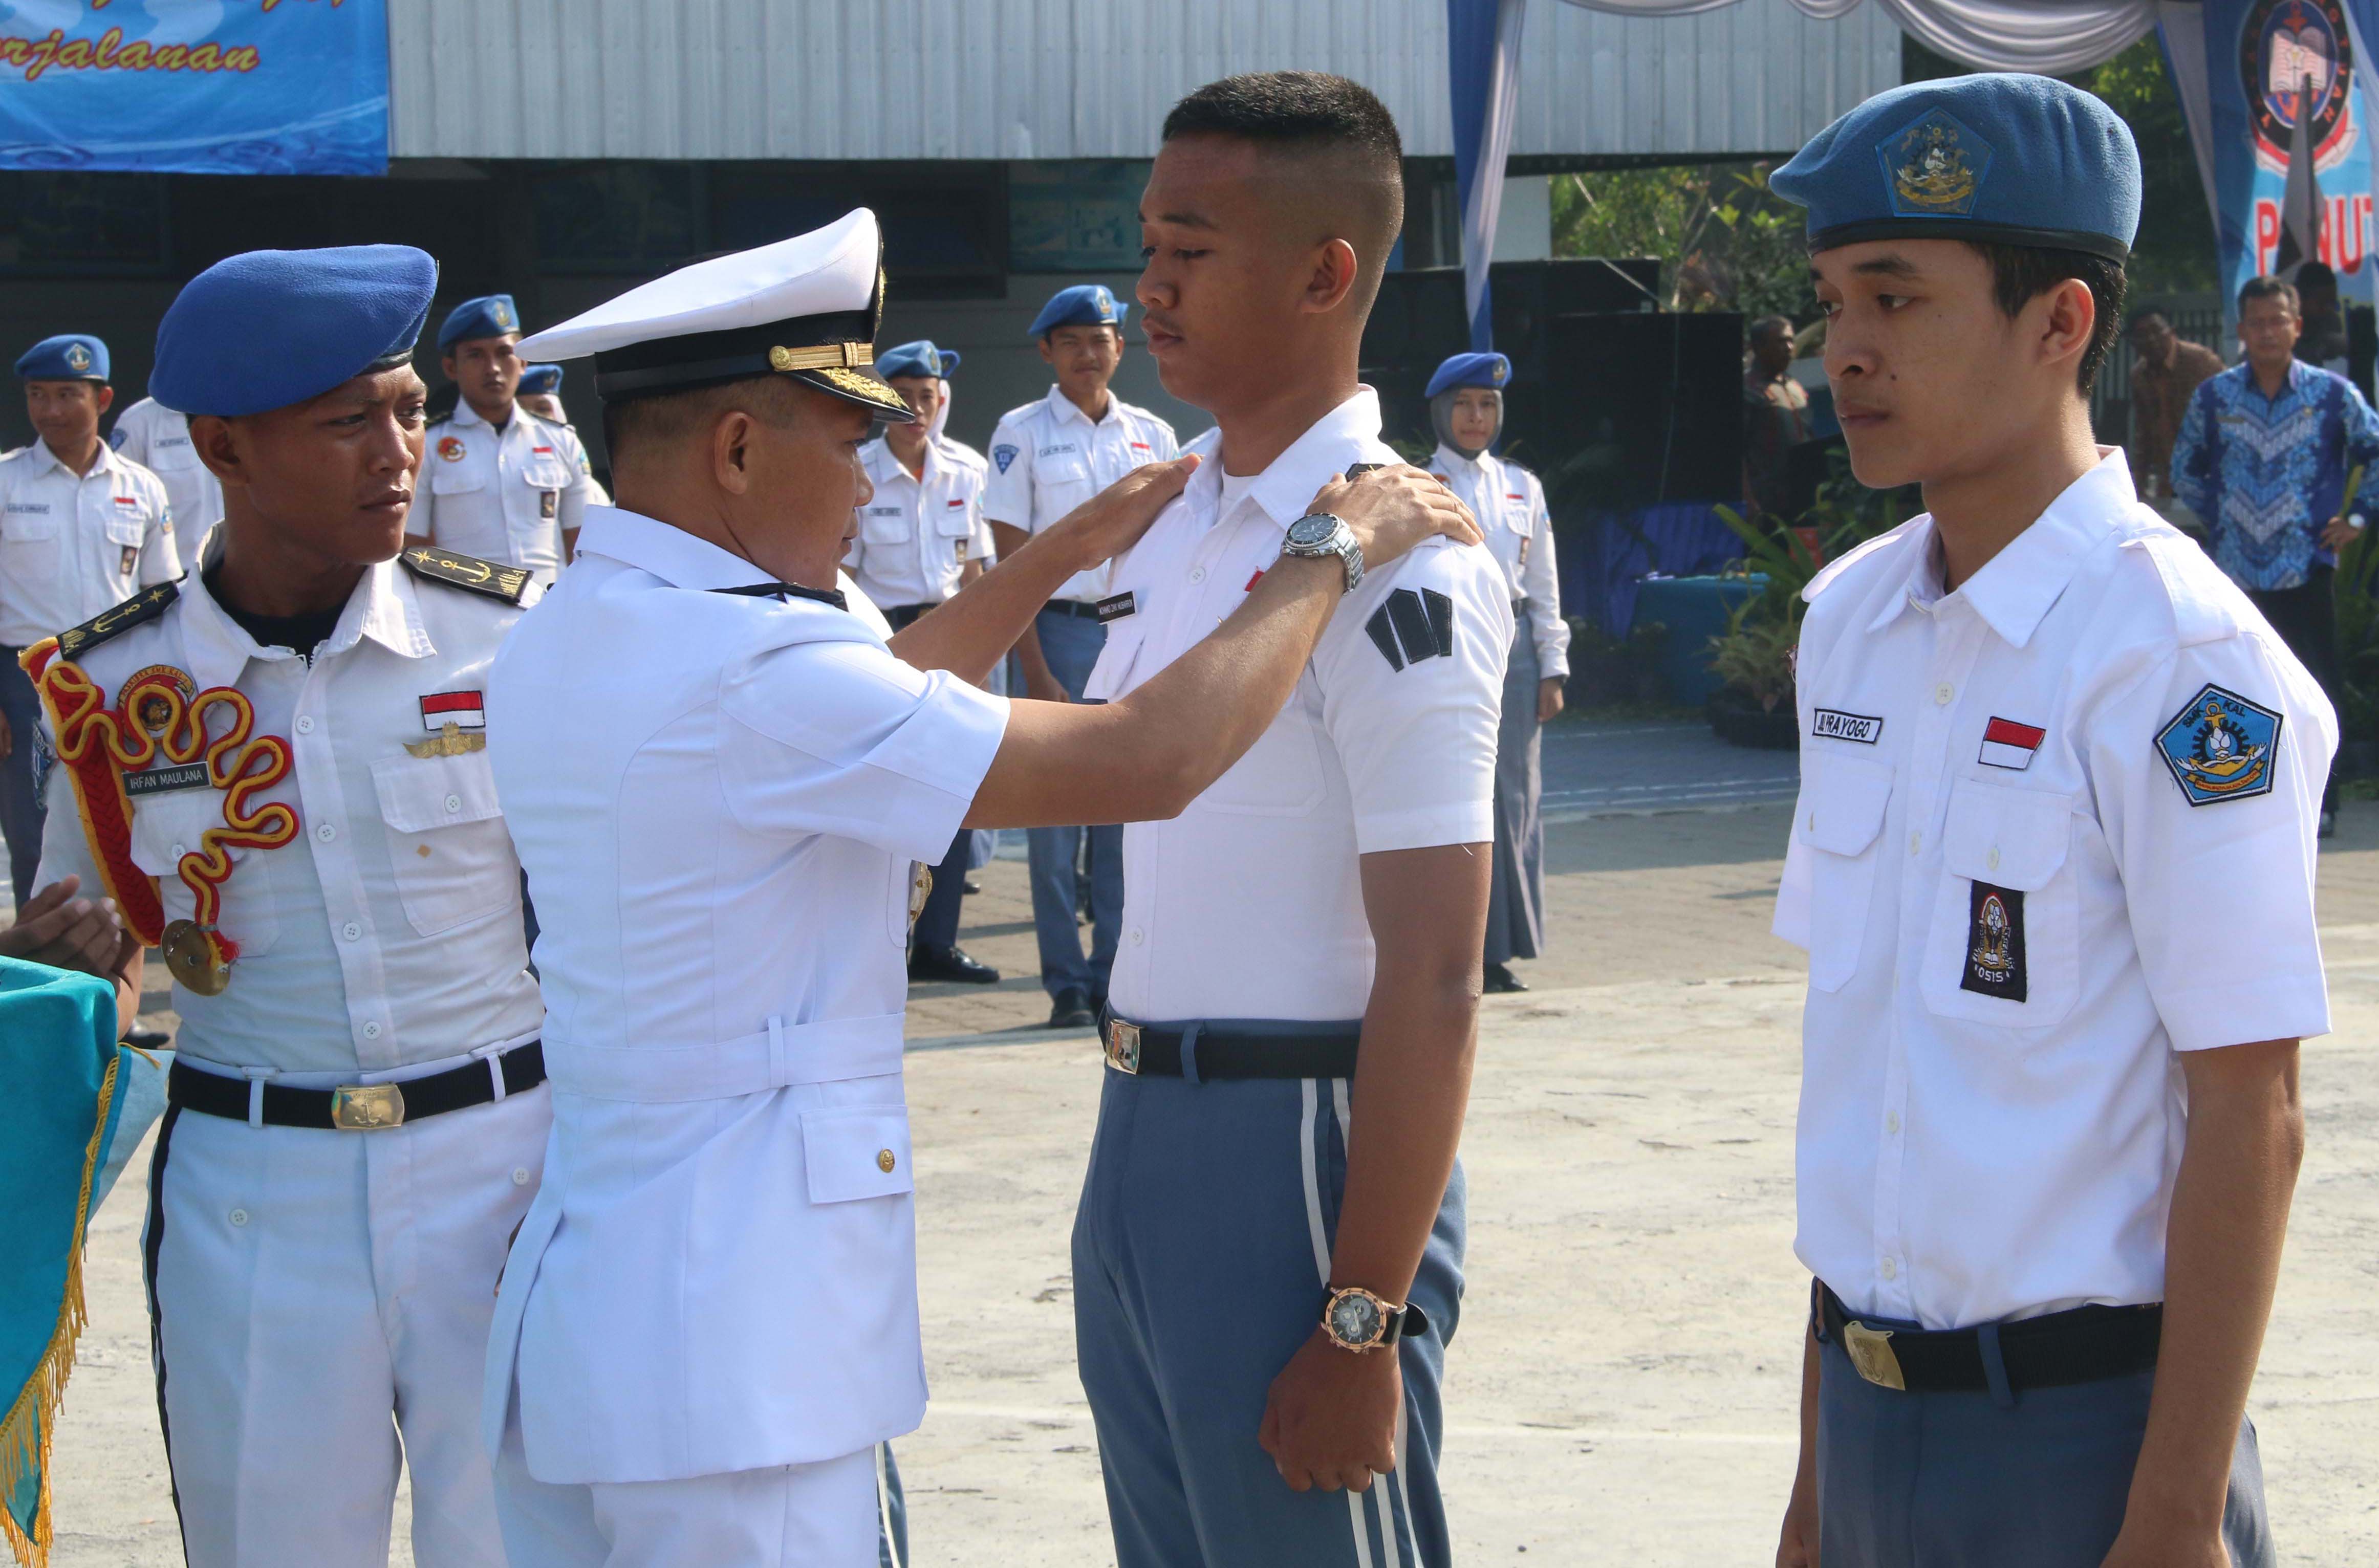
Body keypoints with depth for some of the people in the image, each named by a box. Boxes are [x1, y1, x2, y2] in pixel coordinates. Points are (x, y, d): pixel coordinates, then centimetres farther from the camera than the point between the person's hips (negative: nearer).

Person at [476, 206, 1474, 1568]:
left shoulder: (556, 650, 9)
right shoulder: (753, 670, -20)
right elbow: (1150, 760, -21)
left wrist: (1071, 550, 26)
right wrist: (1335, 550, -7)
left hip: (577, 1307, 10)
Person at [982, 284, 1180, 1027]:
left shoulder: (1152, 435, 9)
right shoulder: (1023, 433, -1)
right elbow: (1012, 561, -5)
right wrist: (1036, 672, -12)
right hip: (1059, 628, -3)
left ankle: (1117, 978, 10)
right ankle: (1067, 985, 4)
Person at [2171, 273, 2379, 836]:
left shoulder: (2331, 394, -1)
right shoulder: (2215, 396, 5)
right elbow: (2185, 468, 19)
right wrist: (2217, 519, 9)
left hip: (2307, 567, -2)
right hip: (2238, 569, 2)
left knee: (2315, 686, -4)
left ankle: (2320, 804, 3)